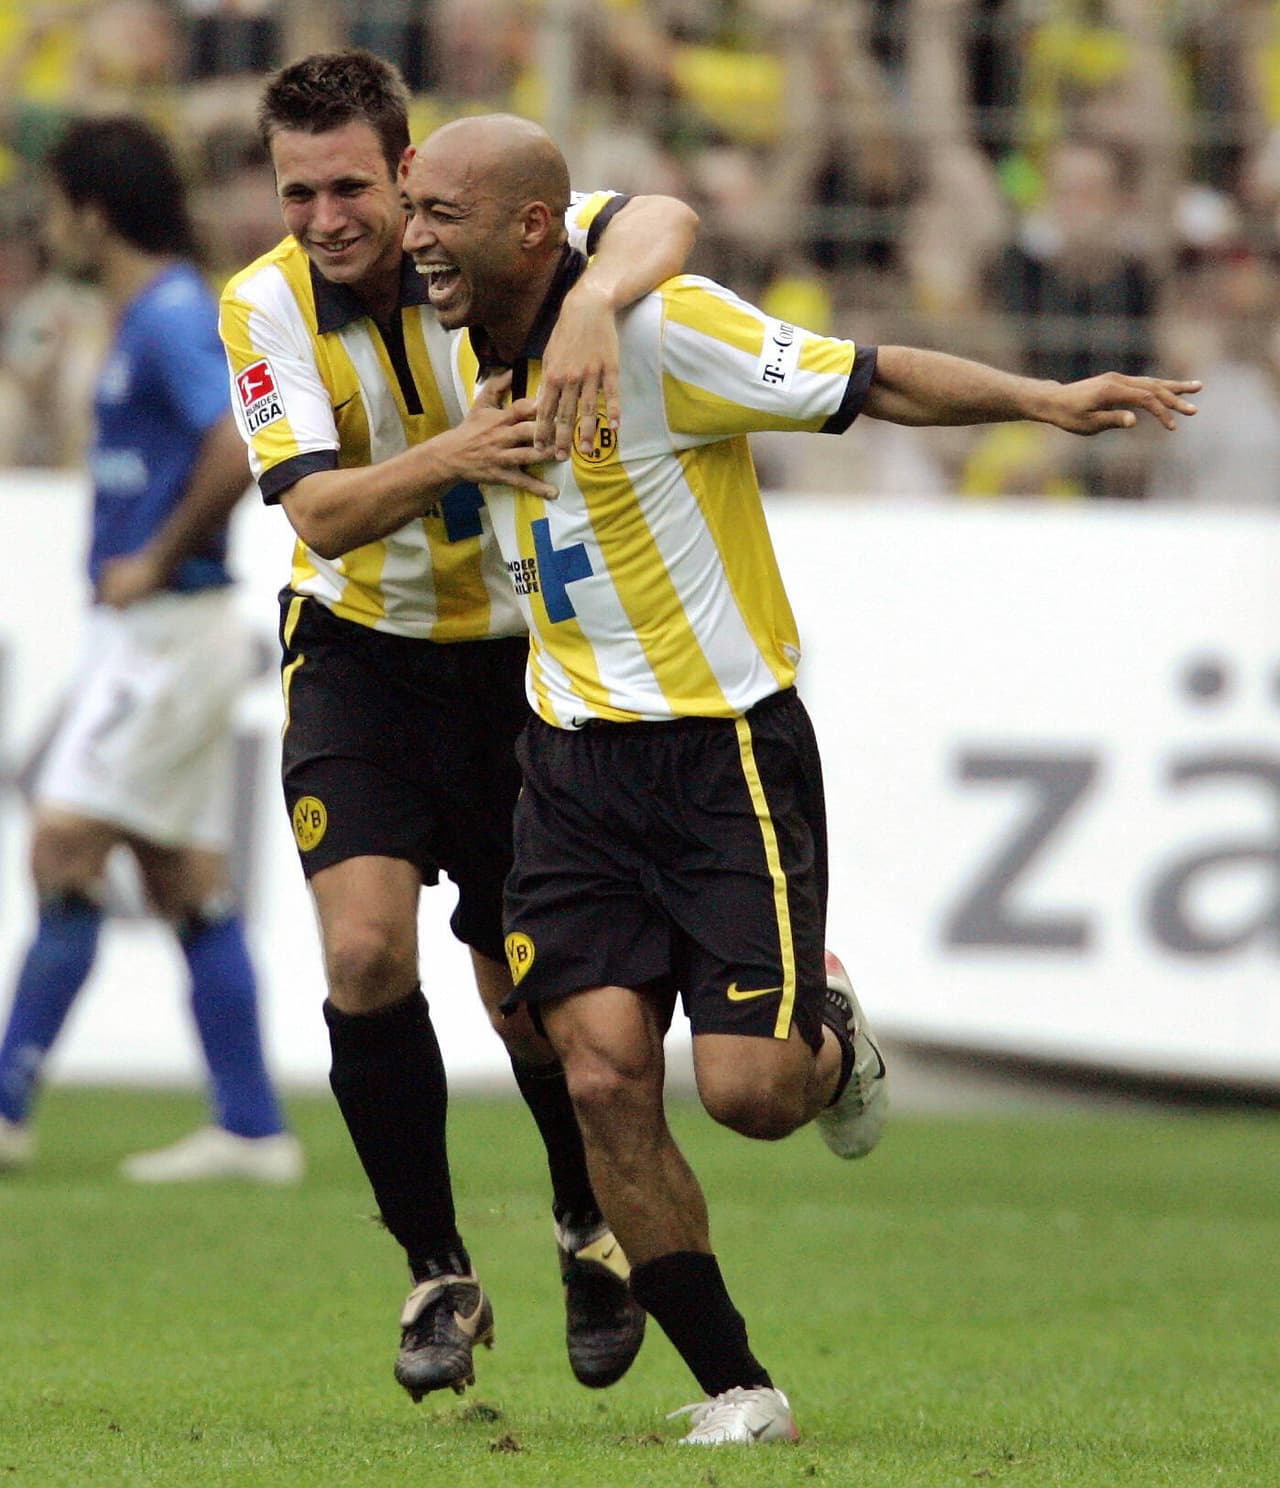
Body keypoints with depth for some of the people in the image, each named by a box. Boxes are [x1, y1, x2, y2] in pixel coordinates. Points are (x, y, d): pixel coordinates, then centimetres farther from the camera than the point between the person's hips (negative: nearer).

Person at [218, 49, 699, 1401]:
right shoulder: (265, 306, -13)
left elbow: (662, 222, -32)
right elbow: (319, 514, -23)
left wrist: (597, 296, -53)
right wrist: (448, 455, -42)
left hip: (519, 654, 0)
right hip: (361, 657, 0)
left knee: (529, 989, 4)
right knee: (364, 951, -18)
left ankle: (590, 1227, 34)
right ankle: (436, 1276, -2)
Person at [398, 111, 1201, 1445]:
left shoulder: (660, 329, -18)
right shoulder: (473, 356, 3)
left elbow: (877, 381, -17)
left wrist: (1046, 400, -25)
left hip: (728, 753, -6)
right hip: (571, 764, 6)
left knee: (747, 1089, -11)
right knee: (604, 1081, -7)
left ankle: (832, 1042, 27)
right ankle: (734, 1389, 4)